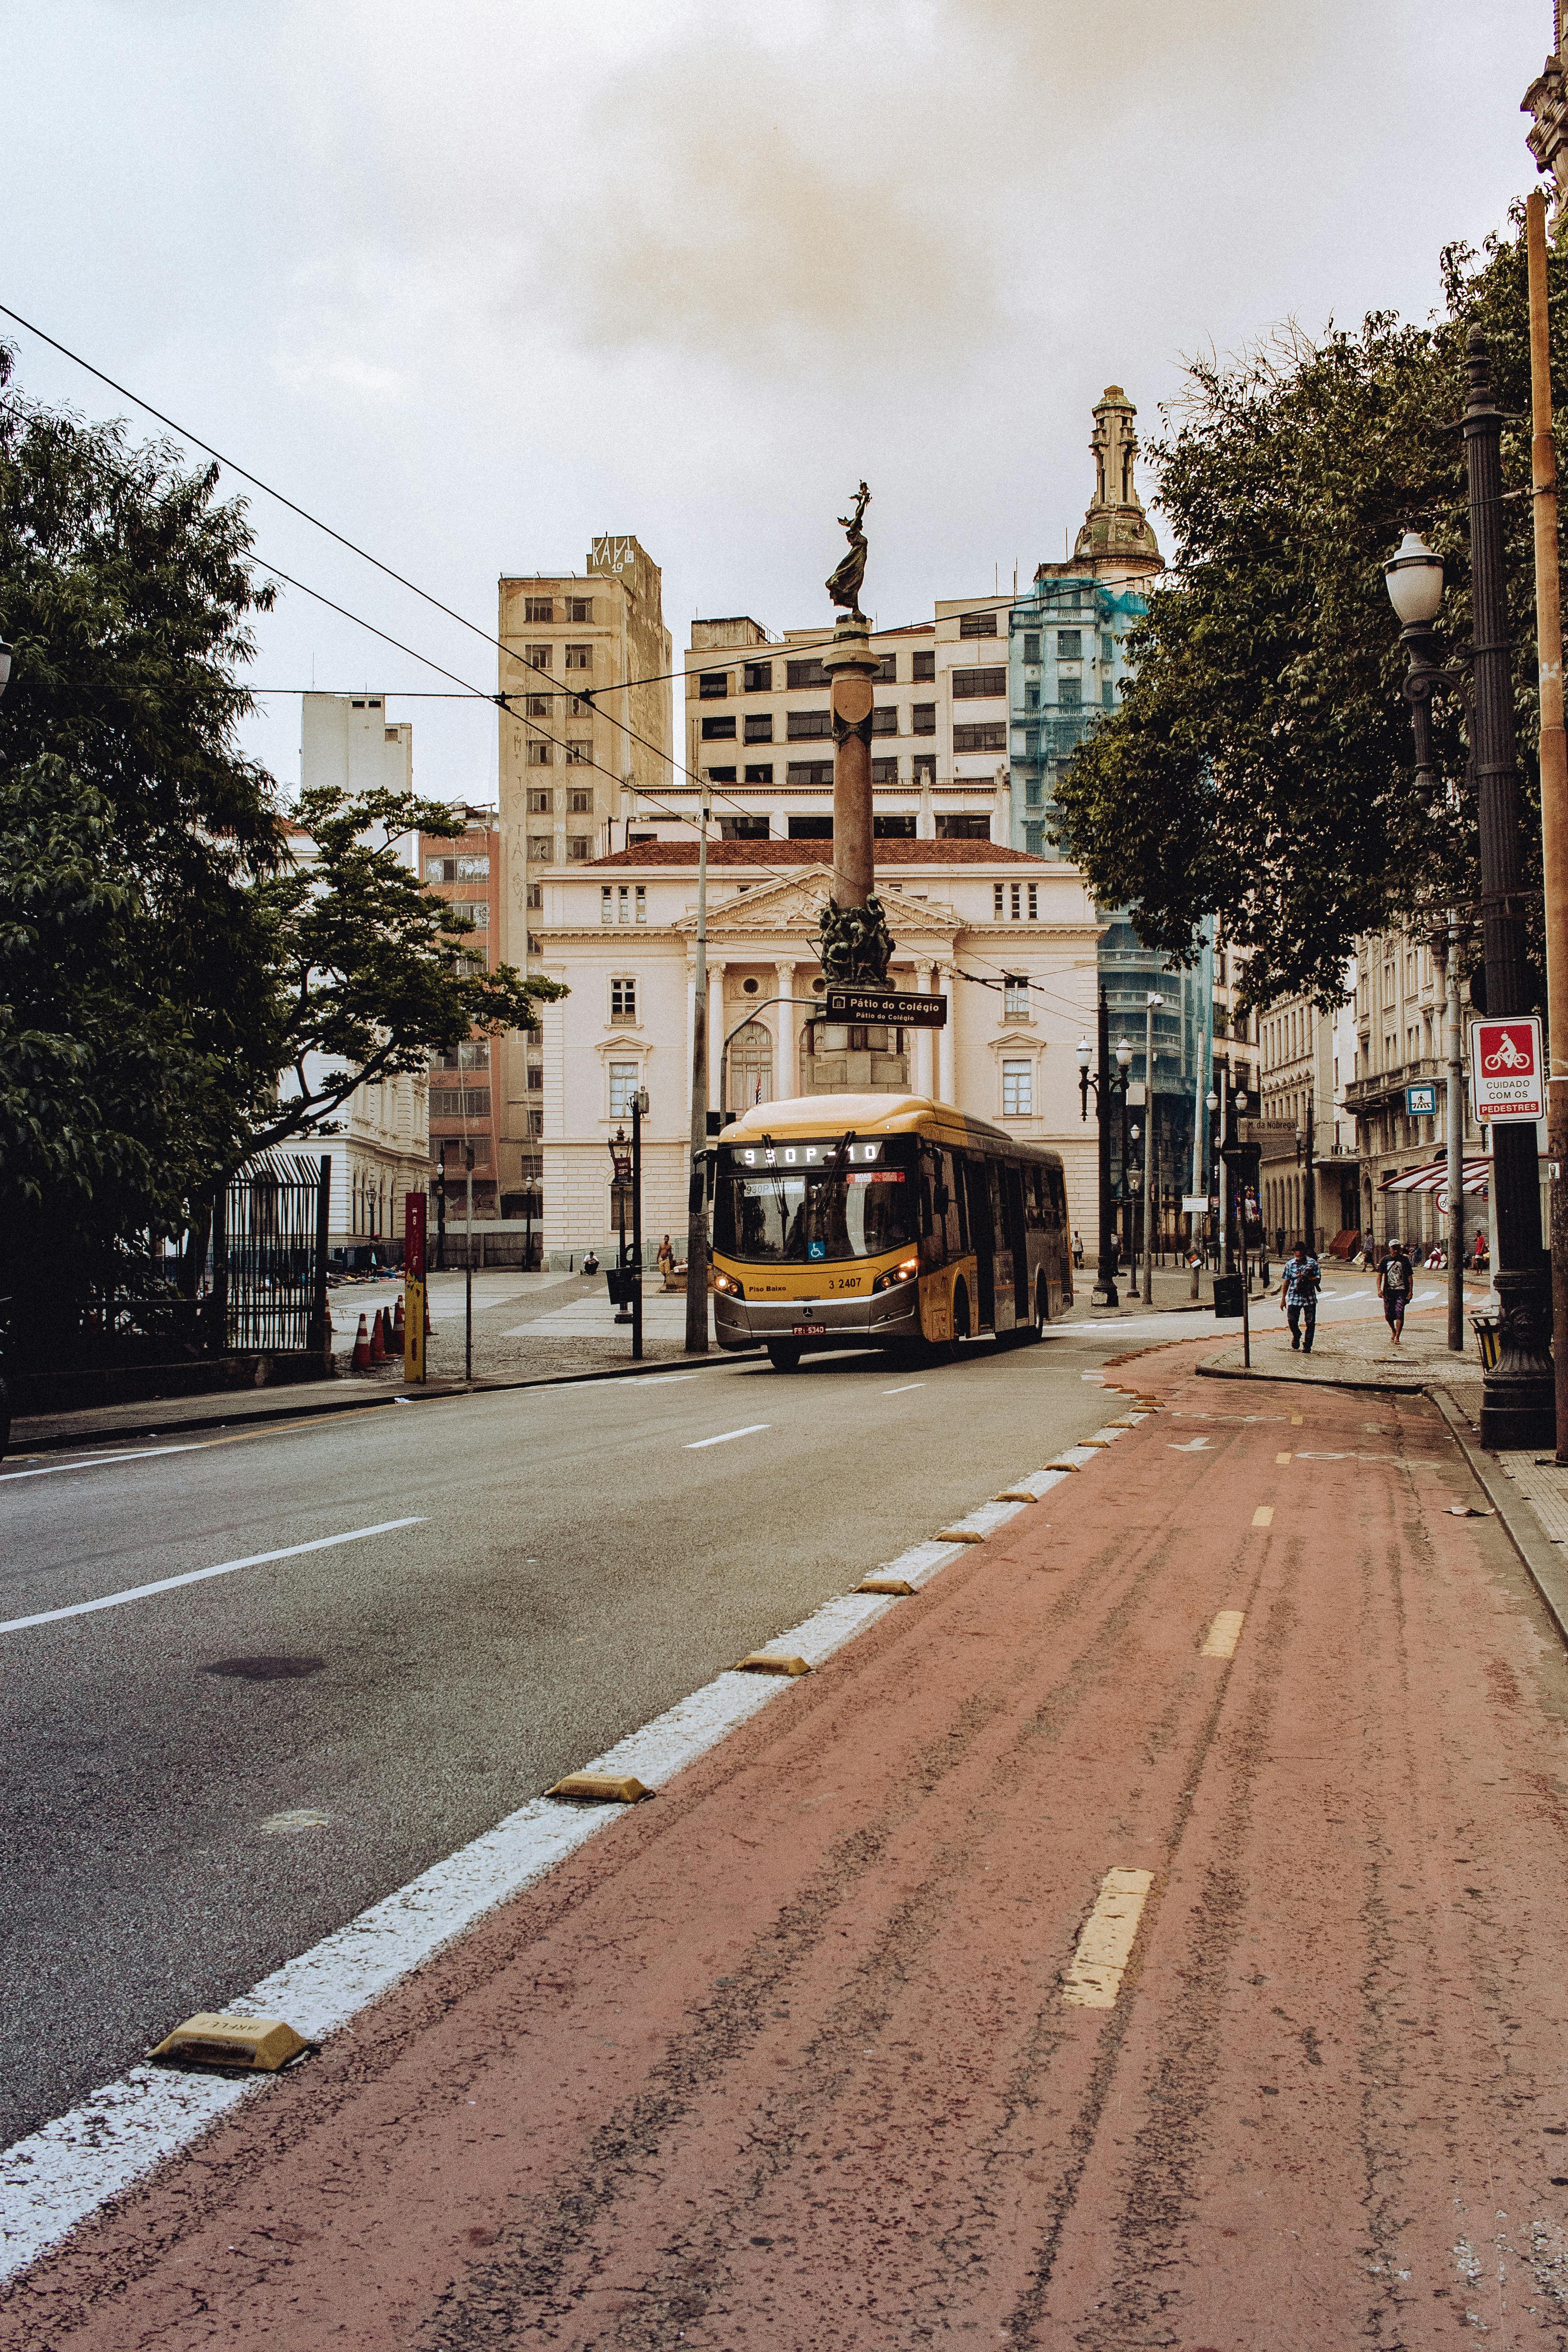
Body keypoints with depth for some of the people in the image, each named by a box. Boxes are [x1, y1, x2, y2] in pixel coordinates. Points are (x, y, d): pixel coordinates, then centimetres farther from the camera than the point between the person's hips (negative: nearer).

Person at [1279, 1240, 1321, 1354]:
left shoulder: (1313, 1263, -1)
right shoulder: (1290, 1264, 5)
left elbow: (1318, 1280, -5)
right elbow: (1286, 1282, 8)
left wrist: (1306, 1278, -22)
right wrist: (1283, 1298, 7)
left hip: (1310, 1298, -1)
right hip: (1294, 1296, 1)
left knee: (1310, 1323, 1)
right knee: (1292, 1320, -5)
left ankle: (1307, 1345, 15)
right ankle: (1297, 1335, 28)